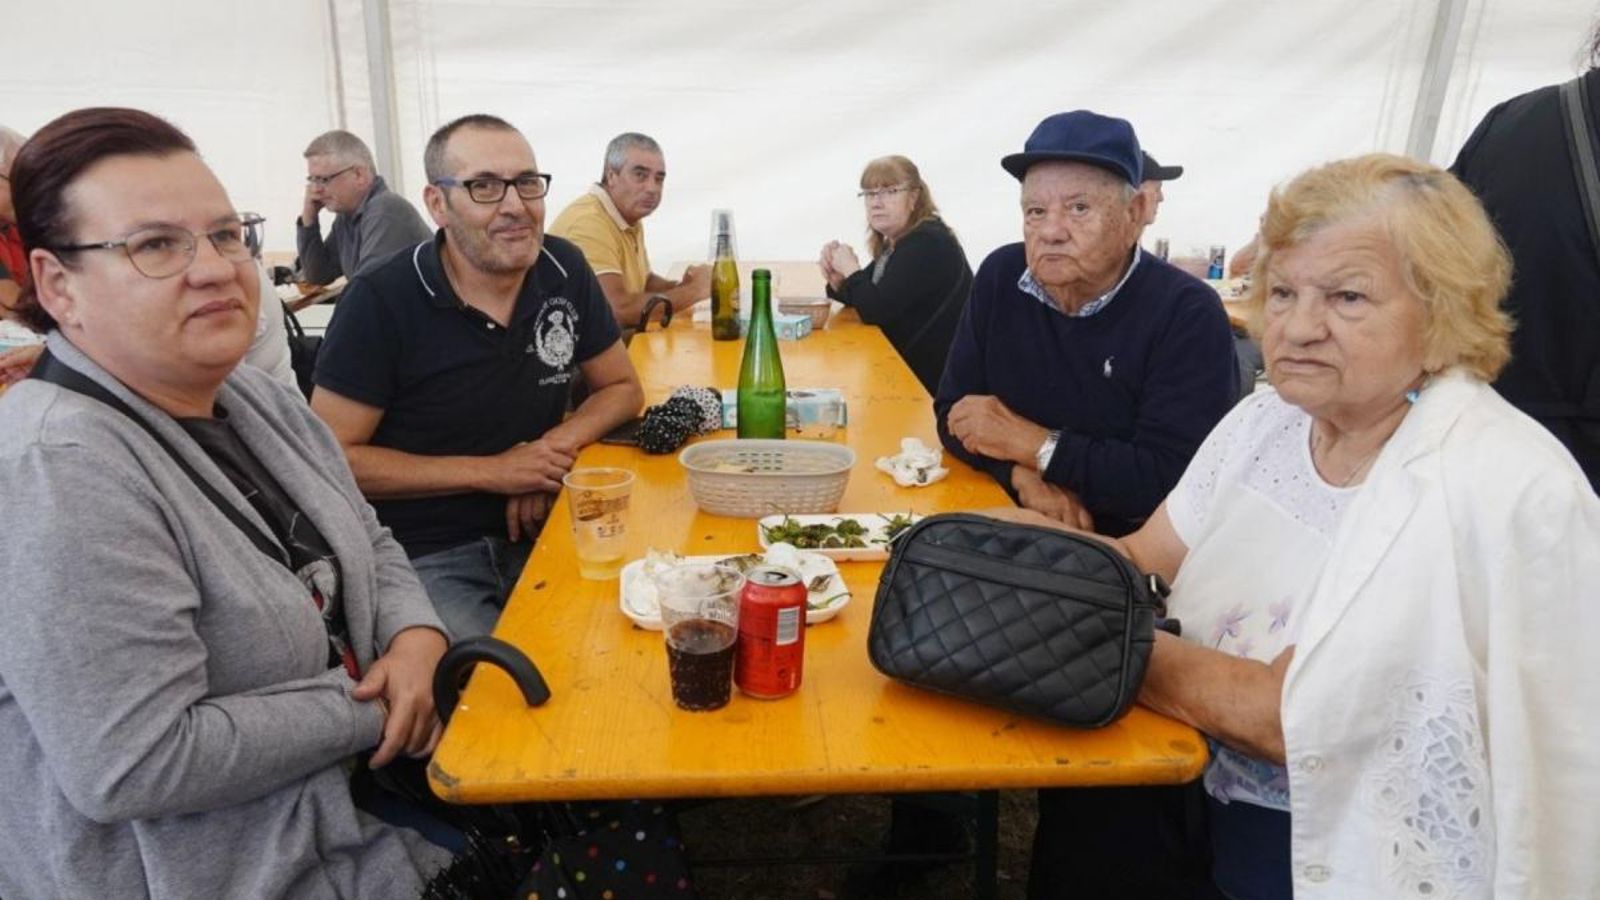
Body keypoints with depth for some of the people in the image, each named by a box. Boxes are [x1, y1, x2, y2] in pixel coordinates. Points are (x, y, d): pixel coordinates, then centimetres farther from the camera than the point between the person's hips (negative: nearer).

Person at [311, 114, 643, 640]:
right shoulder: (380, 301, -13)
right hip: (422, 557, -4)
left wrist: (556, 448, -9)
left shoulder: (564, 270, 1)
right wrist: (489, 471, -14)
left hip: (535, 532, 5)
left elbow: (623, 388, 11)